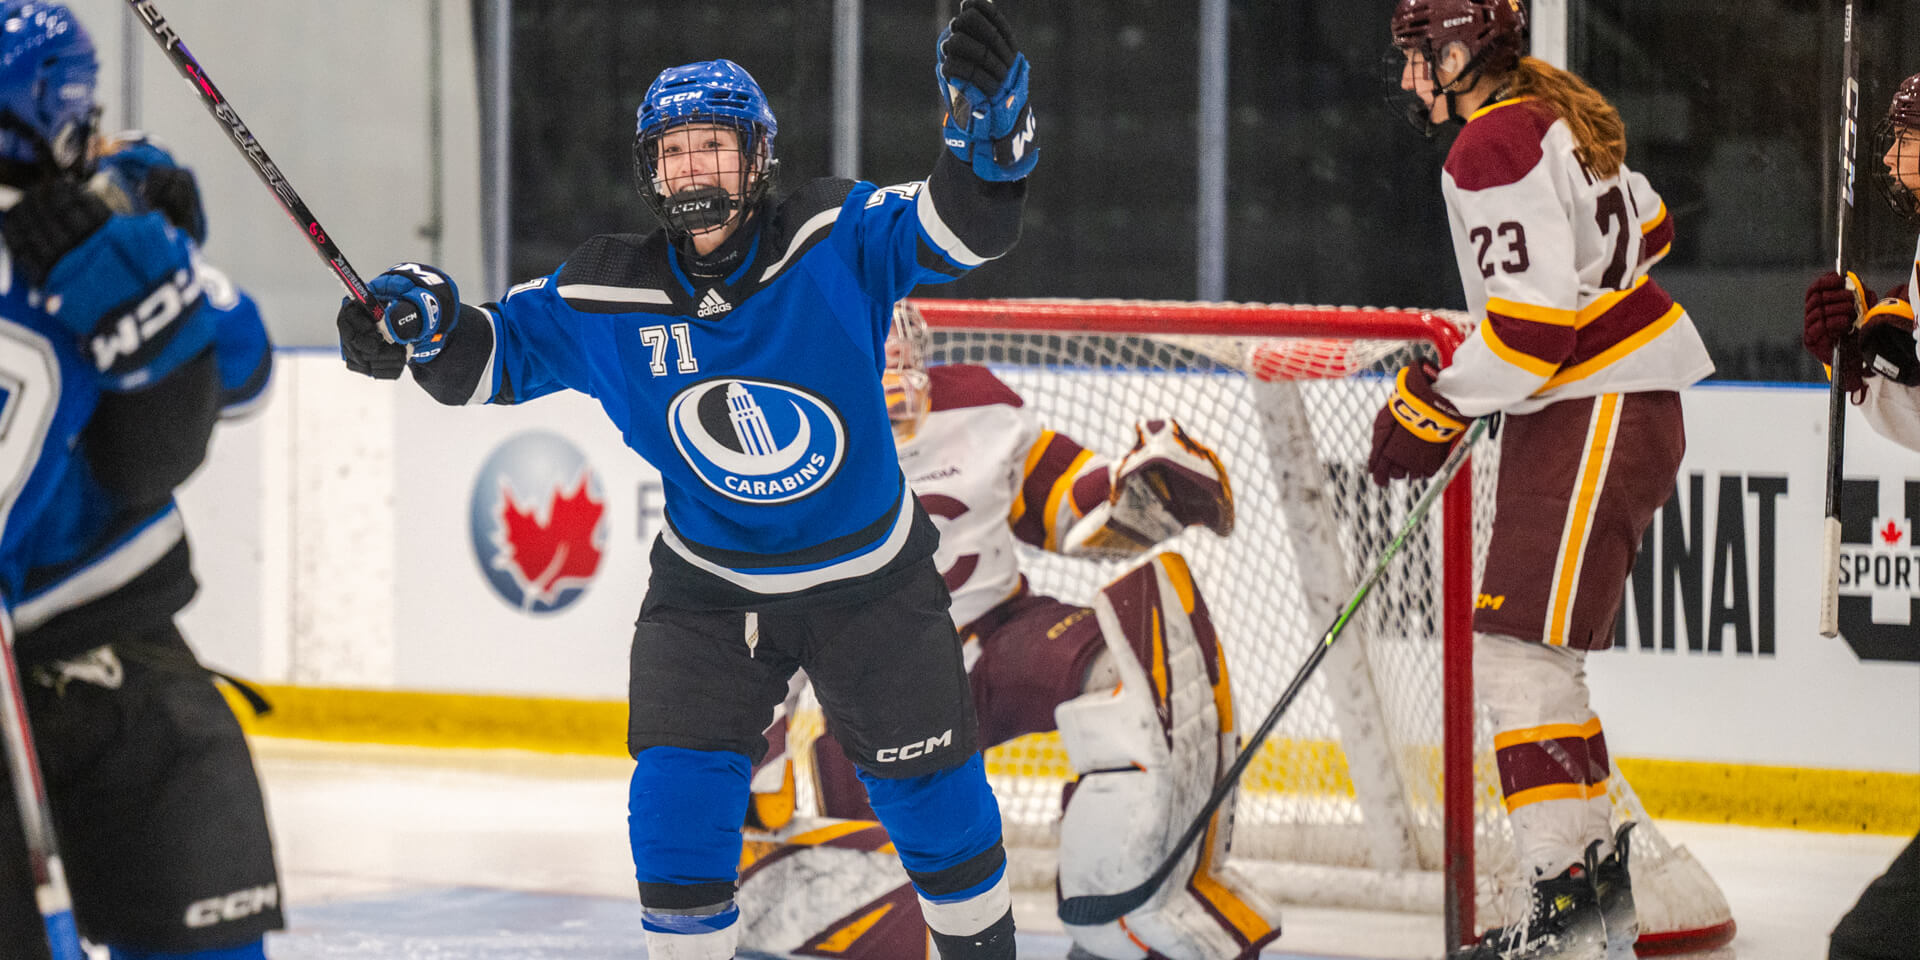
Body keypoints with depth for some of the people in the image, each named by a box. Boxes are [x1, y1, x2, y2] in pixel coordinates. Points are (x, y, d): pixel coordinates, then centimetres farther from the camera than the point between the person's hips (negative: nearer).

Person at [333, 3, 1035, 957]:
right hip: (710, 584, 1)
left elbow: (957, 226, -28)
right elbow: (495, 355, -2)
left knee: (931, 792, 10)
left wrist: (989, 132, -47)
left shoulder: (833, 241, -20)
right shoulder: (604, 296, -14)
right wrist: (427, 324, -23)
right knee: (676, 795, -12)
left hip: (869, 578, -1)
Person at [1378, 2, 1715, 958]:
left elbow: (1537, 311, -24)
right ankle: (1597, 862, 20)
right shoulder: (1554, 114, 14)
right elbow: (1643, 225, 27)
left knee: (1520, 651, -16)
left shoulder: (1494, 145, -17)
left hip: (1597, 417, -11)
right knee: (1533, 653, 16)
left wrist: (1437, 406, -18)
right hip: (1590, 409, 11)